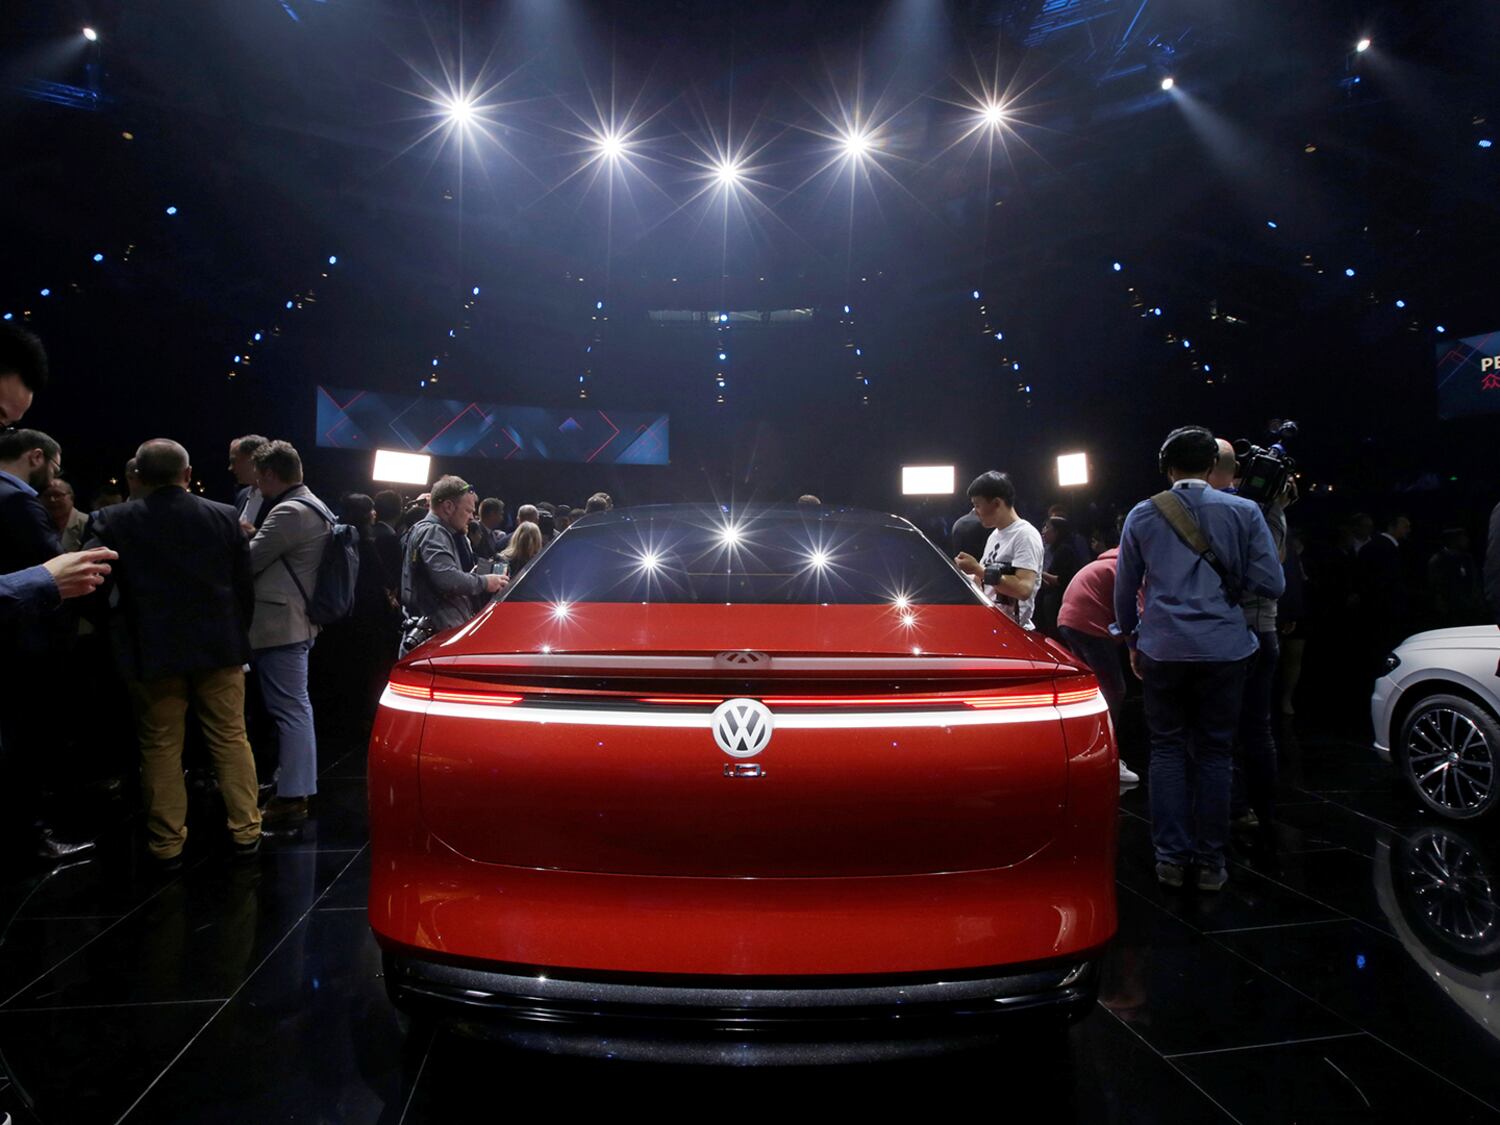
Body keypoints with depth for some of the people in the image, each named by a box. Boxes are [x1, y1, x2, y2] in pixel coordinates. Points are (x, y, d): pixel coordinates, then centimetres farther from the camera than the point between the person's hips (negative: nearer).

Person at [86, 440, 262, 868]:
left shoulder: (114, 521, -6)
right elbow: (245, 587, 0)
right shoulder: (225, 516, -3)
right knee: (231, 739, 10)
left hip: (151, 651, -1)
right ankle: (245, 831, 16)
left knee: (160, 747, 9)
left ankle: (167, 842, 16)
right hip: (219, 647, 1)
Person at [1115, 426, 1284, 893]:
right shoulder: (1243, 512, -1)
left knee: (1167, 749, 10)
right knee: (1213, 753, 9)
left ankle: (1171, 857, 11)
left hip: (1163, 649, 0)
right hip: (1223, 650, 0)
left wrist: (1132, 639, 20)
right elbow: (1270, 584, -3)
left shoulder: (1143, 515, 2)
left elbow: (1125, 587, 7)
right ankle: (1210, 863, 14)